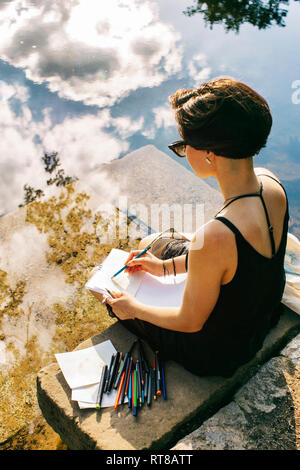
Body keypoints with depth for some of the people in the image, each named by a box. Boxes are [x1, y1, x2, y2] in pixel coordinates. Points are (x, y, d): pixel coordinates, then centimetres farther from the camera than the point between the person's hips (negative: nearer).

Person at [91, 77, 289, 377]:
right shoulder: (269, 182, -18)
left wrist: (134, 309, -6)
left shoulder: (214, 238, -43)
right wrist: (167, 266, 6)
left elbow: (190, 322, -25)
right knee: (149, 243, 22)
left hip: (215, 354, -7)